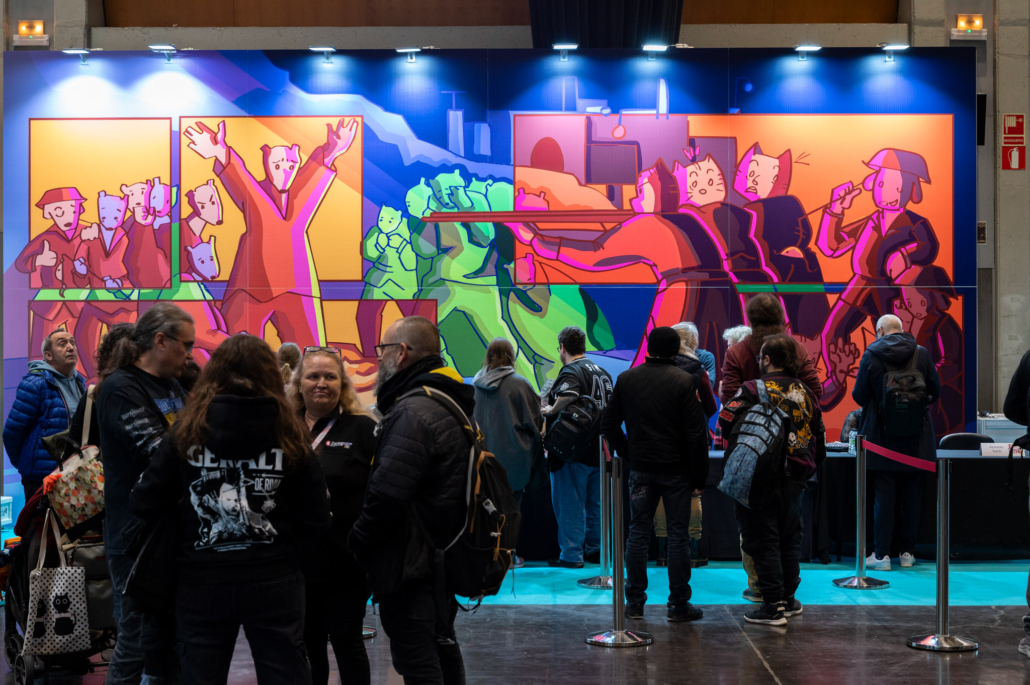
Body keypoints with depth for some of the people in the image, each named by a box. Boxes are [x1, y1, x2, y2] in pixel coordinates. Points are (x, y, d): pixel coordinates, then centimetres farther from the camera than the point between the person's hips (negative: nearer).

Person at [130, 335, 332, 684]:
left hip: (201, 582, 0)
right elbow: (316, 524, -3)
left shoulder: (187, 430, -4)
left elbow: (145, 504, -3)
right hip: (273, 581, 0)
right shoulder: (289, 435, -4)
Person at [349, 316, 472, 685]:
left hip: (411, 567, -11)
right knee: (443, 649, 22)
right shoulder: (453, 402, 13)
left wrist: (356, 542, -10)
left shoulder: (413, 412, -20)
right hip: (444, 556, 11)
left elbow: (387, 494, -26)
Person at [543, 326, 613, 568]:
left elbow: (567, 396, -35)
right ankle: (596, 550, 22)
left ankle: (571, 554, 0)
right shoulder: (602, 372, 14)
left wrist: (550, 410, -18)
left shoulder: (570, 371, -13)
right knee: (596, 503, 15)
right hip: (599, 449, 8)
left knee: (570, 503, -2)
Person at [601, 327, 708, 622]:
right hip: (676, 470, -3)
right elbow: (696, 433, -10)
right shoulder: (684, 381, -8)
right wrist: (699, 475, -4)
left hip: (640, 468, 3)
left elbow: (609, 426, 8)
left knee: (638, 533, 8)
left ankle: (634, 603, 10)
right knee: (678, 534, 3)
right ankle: (678, 605, 5)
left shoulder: (626, 379, 3)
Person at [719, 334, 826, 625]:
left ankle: (773, 606, 0)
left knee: (762, 539, 1)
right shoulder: (805, 393, 8)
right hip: (794, 478, 6)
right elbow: (819, 439, 13)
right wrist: (807, 469, 23)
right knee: (789, 538, 18)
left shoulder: (753, 389, -12)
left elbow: (726, 423, -19)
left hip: (761, 478, -6)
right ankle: (788, 599, 26)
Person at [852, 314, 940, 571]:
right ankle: (907, 552, 14)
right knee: (911, 497, 10)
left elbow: (859, 396, -4)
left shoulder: (871, 355, -7)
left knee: (883, 497, 1)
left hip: (882, 438, -2)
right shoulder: (921, 354, 0)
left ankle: (881, 554, 1)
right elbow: (935, 392, 4)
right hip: (915, 440, 2)